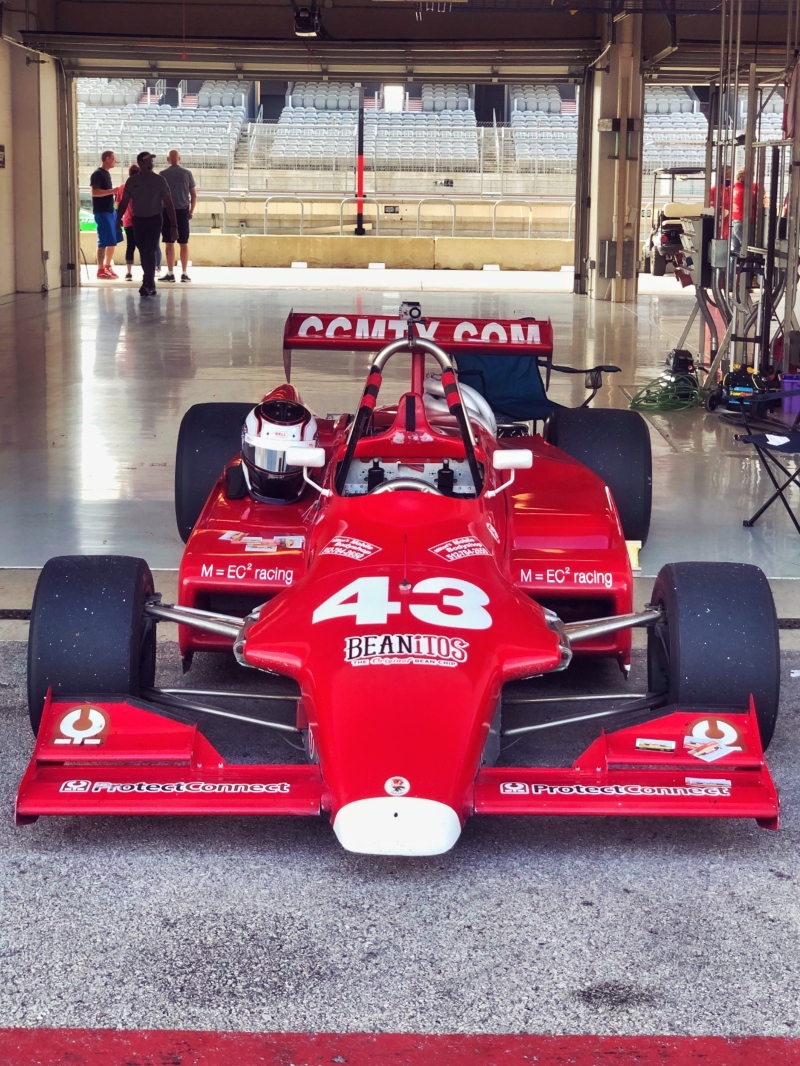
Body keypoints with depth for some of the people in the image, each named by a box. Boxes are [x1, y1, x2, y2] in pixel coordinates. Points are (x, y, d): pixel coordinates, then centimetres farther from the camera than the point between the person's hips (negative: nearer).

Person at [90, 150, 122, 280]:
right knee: (104, 242, -10)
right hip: (102, 212, -10)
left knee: (114, 240, 13)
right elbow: (95, 192, -22)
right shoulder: (98, 174, -12)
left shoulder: (106, 173, 17)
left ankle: (108, 267, 23)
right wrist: (112, 191, -23)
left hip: (110, 211, 10)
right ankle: (100, 270, -6)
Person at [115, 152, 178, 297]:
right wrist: (118, 219, -7)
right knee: (143, 253, 7)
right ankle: (150, 285, 17)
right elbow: (124, 202, 7)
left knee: (149, 252, -13)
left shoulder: (159, 180, -3)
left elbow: (168, 203, -2)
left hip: (154, 220, -3)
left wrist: (174, 225, -6)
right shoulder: (131, 181, 3)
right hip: (138, 220, 3)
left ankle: (148, 284, -14)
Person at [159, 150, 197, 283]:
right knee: (184, 244, 6)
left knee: (169, 244, 1)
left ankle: (170, 273, 1)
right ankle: (184, 273, 4)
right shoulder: (187, 173, 3)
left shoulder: (163, 174, -2)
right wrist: (191, 211, 14)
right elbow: (194, 195, 5)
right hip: (183, 211, 2)